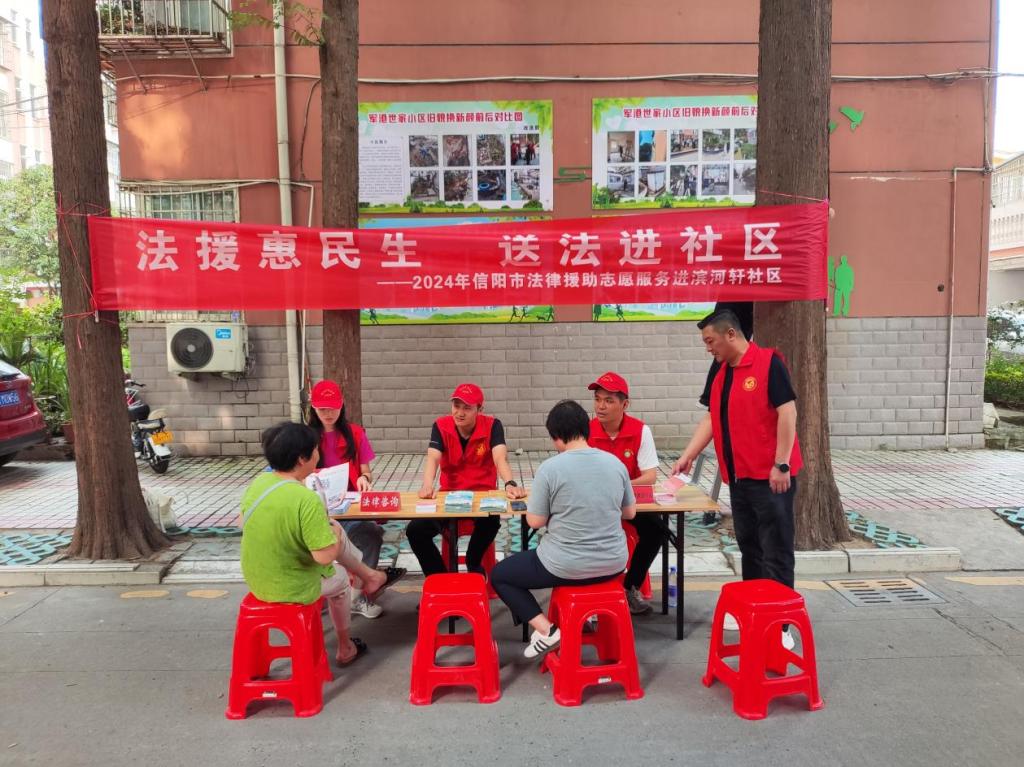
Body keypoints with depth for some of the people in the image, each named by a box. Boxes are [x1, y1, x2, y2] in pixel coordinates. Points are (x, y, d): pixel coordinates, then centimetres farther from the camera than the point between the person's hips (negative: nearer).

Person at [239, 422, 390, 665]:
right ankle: (345, 647, 47)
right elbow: (325, 555, -29)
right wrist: (334, 533, -6)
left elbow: (243, 523, 7)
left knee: (336, 531, 19)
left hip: (257, 580, 6)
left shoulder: (258, 481, -10)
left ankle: (368, 576, 42)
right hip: (292, 589, -6)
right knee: (339, 578, 28)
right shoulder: (307, 499, -31)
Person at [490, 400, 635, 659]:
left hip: (566, 567, -5)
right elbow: (630, 513, 9)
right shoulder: (615, 463, -2)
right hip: (613, 564, 5)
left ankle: (546, 630, 4)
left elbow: (535, 521, -9)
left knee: (499, 574, 17)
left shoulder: (550, 468, -16)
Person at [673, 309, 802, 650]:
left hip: (770, 477, -8)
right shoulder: (722, 375, 13)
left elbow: (787, 413, -16)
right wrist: (688, 455, 6)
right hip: (739, 478, 8)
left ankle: (779, 625, 6)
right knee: (749, 548, 16)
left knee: (776, 552, -1)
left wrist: (781, 465, -18)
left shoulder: (768, 363, -11)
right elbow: (712, 418, 13)